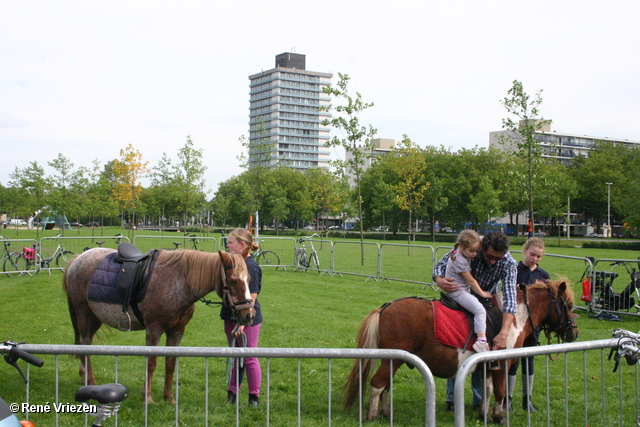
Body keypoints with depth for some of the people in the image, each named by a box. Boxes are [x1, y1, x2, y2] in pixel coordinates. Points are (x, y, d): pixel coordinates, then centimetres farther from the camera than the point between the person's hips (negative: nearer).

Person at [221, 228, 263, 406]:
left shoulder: (250, 267, -19)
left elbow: (251, 297, -22)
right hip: (231, 316, 9)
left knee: (249, 358, 3)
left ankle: (254, 396, 16)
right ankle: (232, 393, 28)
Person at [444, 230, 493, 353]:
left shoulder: (459, 254, 7)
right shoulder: (460, 261, -23)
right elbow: (471, 281, -16)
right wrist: (482, 293, -4)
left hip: (464, 290, 11)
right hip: (458, 292, -11)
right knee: (480, 309, -22)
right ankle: (481, 340, -29)